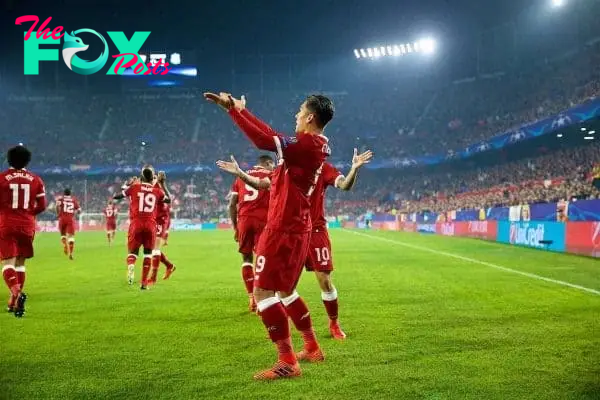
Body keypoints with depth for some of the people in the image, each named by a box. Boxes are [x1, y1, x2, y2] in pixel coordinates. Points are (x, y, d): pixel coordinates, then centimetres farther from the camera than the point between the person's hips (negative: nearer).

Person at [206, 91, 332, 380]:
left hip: (283, 229, -10)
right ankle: (312, 348, 30)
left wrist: (233, 109, -10)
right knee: (286, 291, 21)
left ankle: (287, 362, -6)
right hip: (296, 228, 10)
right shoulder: (315, 145, 11)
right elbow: (272, 135, 19)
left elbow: (265, 140, -20)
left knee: (263, 292, -7)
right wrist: (240, 110, 23)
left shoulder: (306, 144, -17)